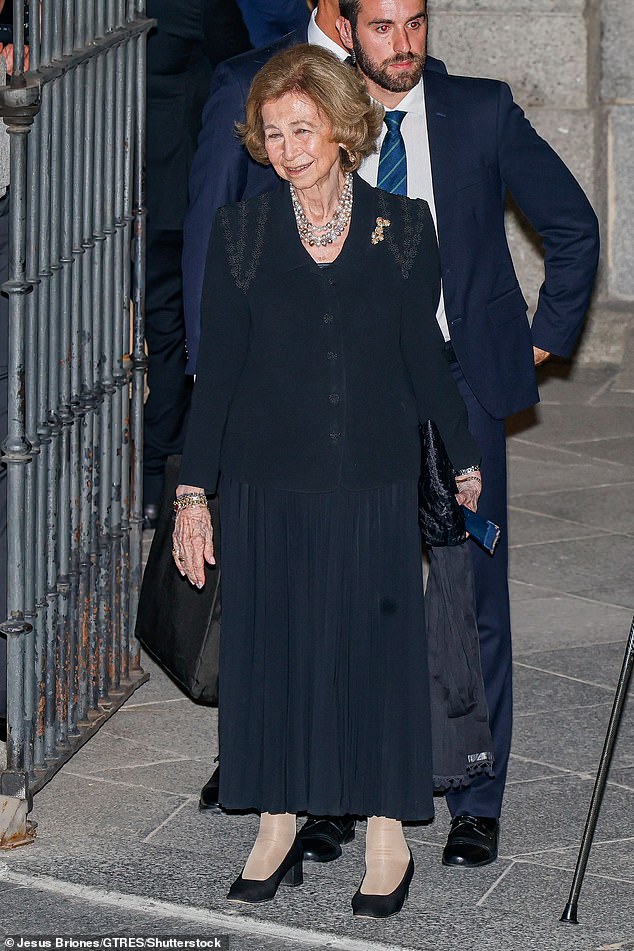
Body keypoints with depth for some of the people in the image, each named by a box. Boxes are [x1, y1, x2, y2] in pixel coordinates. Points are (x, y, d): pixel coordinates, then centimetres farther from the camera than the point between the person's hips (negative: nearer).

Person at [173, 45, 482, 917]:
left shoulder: (403, 227, 1)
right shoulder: (241, 232, 2)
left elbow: (426, 360, 6)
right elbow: (216, 370, 2)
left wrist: (469, 467, 2)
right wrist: (193, 492, -1)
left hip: (374, 485, -1)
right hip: (269, 485, 1)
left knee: (378, 649, 2)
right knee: (272, 649, 4)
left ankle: (387, 839, 11)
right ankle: (278, 832, 16)